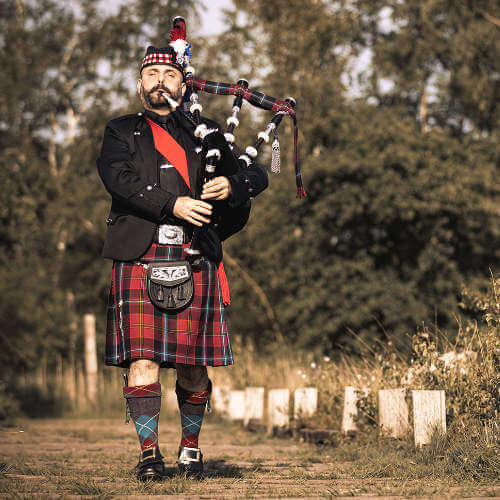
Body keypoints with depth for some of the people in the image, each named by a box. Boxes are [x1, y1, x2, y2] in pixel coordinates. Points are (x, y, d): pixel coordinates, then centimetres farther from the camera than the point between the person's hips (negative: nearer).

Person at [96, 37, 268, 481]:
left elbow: (257, 176, 16)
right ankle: (149, 452, 1)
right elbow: (118, 178, -6)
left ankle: (190, 449, 18)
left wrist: (232, 185, -8)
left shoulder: (205, 133, 20)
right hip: (139, 257, -1)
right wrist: (173, 205, -17)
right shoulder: (122, 132, 14)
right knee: (143, 360, -7)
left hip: (195, 260, 2)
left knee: (193, 364, 3)